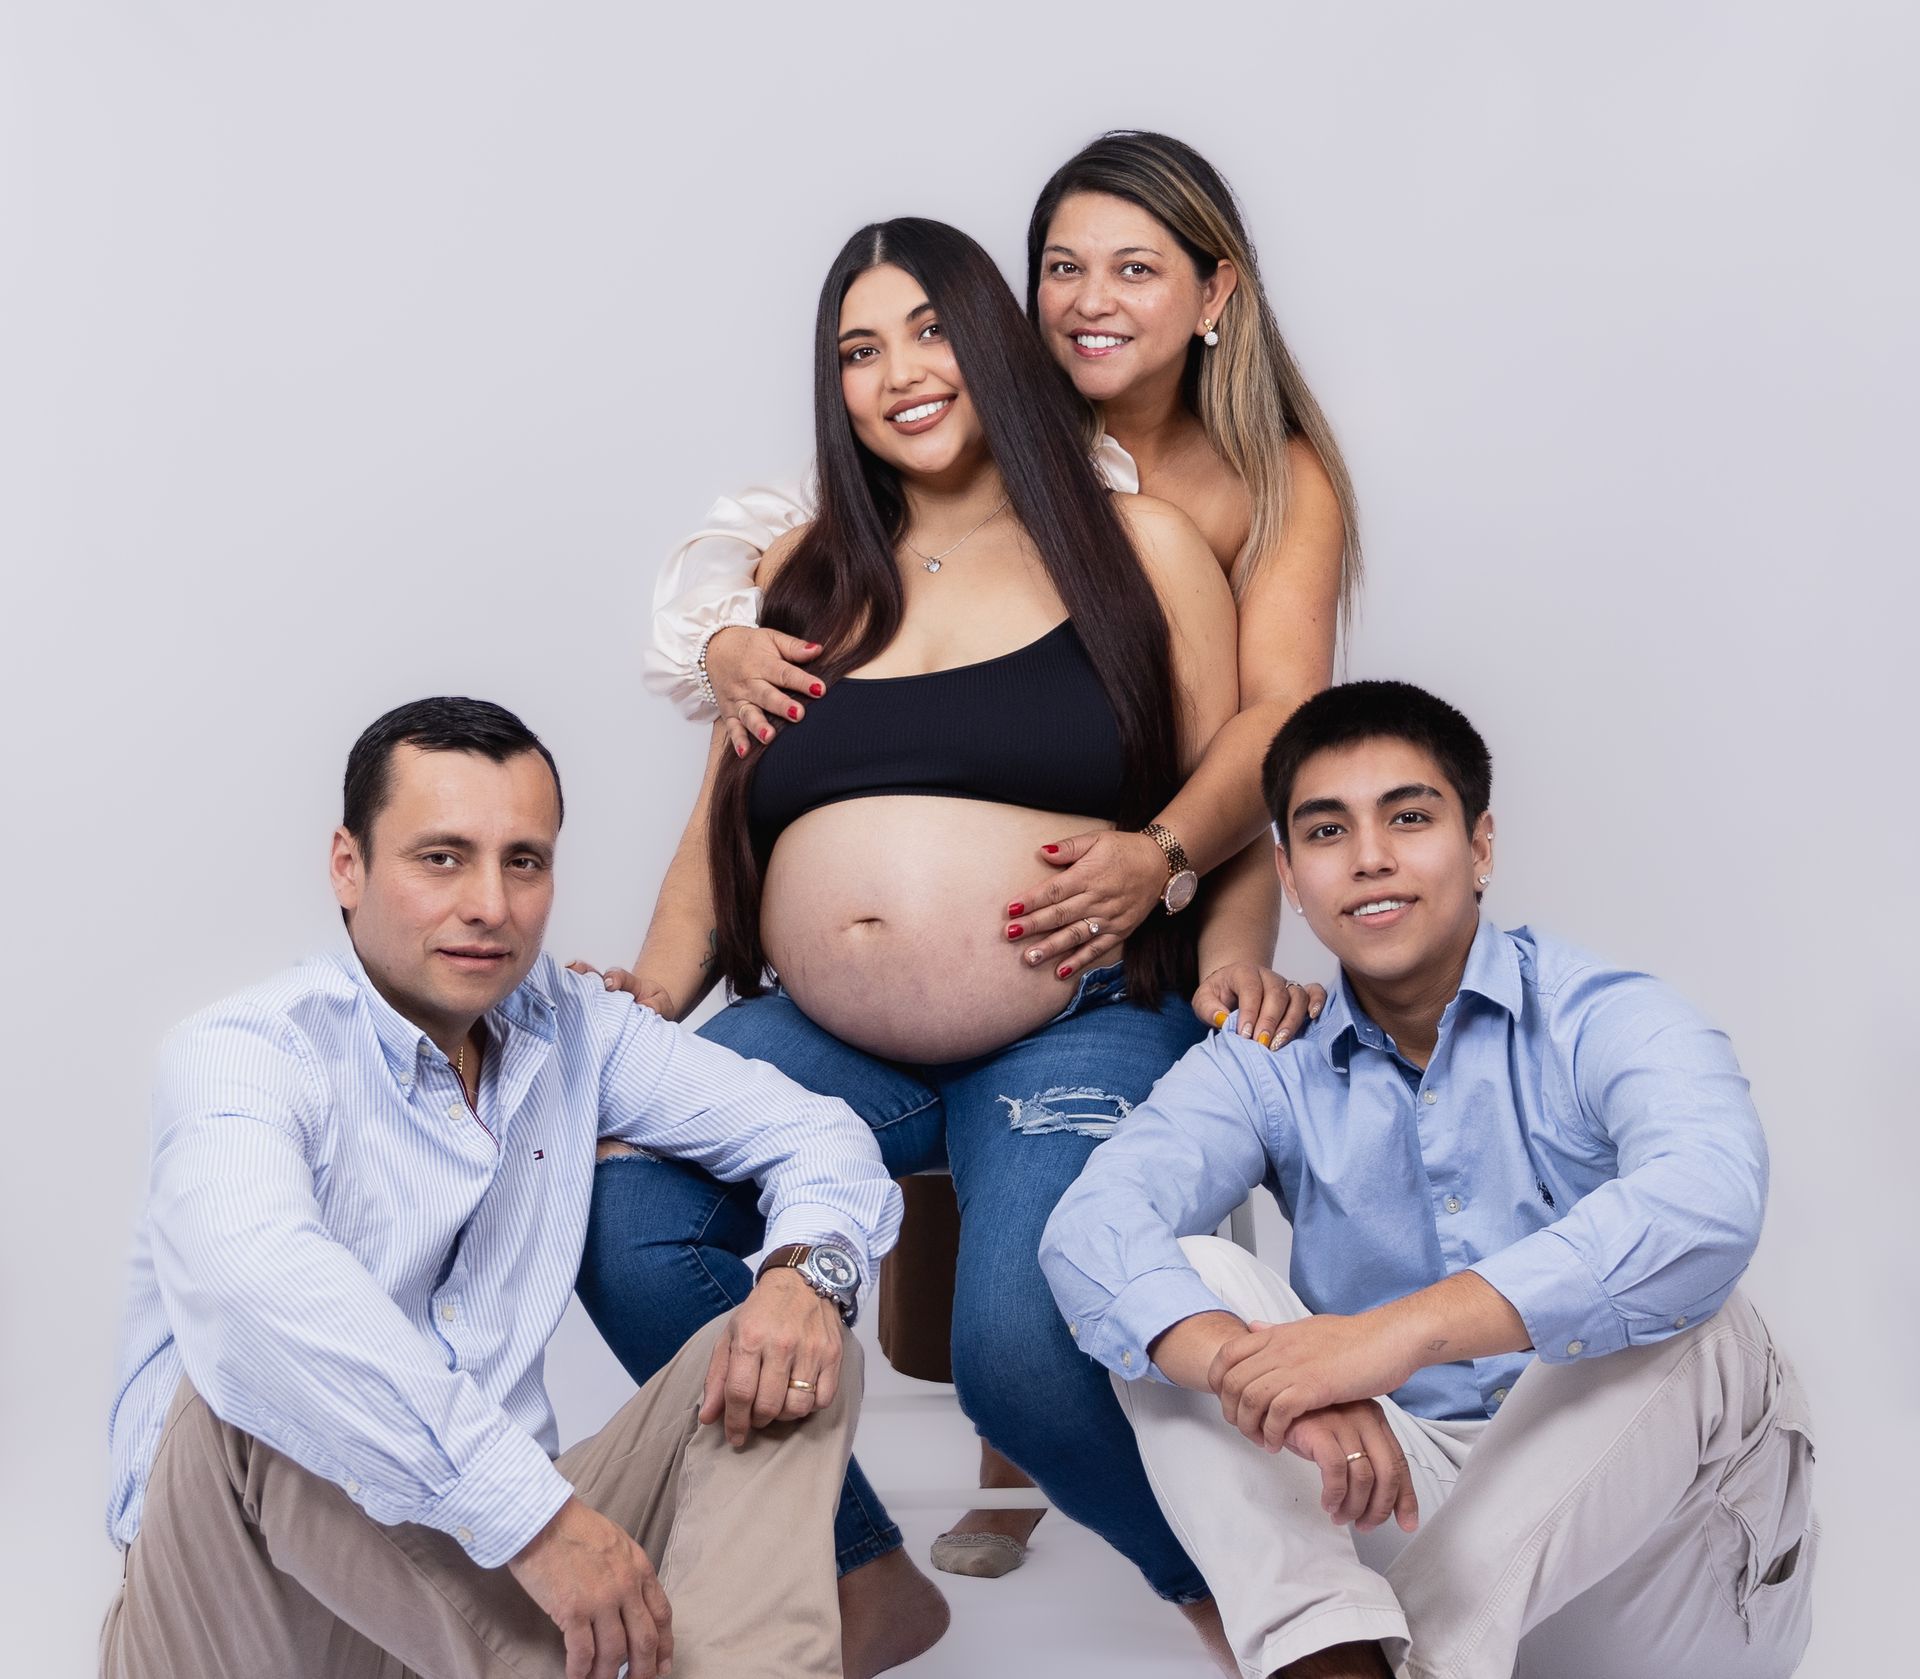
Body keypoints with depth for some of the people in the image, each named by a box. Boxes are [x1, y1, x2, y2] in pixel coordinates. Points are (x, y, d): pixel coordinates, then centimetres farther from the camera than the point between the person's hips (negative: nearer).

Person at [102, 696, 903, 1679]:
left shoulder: (571, 1029, 7)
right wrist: (533, 1516, -40)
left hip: (499, 1557, 6)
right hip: (248, 1596, -5)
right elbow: (248, 1285, -35)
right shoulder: (241, 1053, -13)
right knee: (263, 1379, -34)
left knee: (796, 1350, -8)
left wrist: (807, 1269, -15)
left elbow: (814, 1131, 10)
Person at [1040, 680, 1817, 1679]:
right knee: (1180, 1283, -13)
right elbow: (1093, 1223, -17)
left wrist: (1401, 1331, -43)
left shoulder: (1601, 1022, -7)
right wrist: (1255, 1374, -40)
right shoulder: (1265, 1072, 4)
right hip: (1408, 1498, 3)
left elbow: (1709, 1200, -31)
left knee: (1672, 1318, -30)